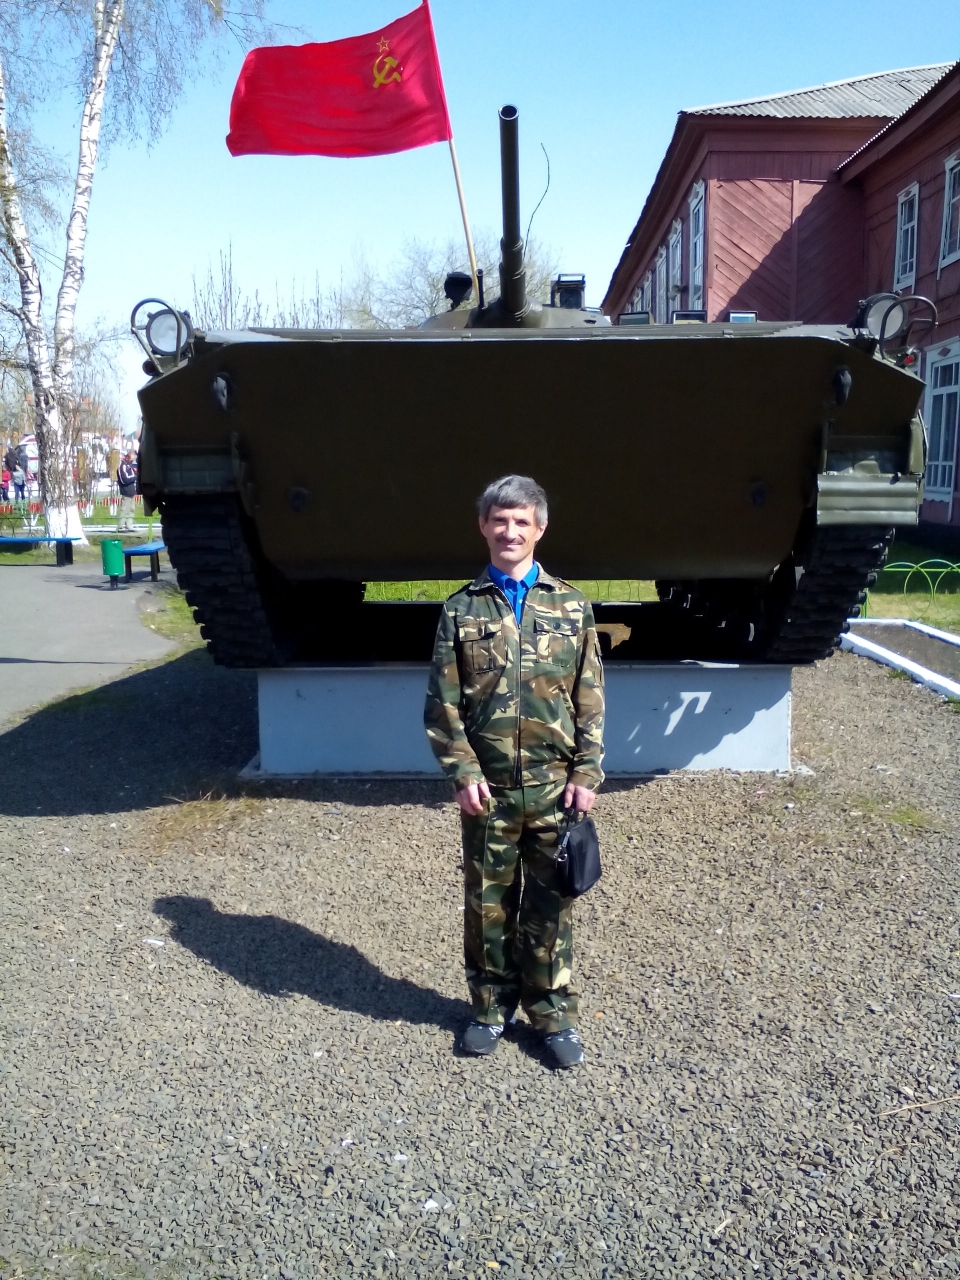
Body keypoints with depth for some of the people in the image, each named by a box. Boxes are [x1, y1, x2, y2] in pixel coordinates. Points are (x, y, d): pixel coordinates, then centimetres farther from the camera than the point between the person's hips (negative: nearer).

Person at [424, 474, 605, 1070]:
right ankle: (491, 1008, 30)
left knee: (551, 905, 10)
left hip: (554, 787, 0)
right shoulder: (463, 609, 2)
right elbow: (443, 703, 0)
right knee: (487, 903, 12)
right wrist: (463, 772, -9)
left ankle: (555, 1014, 26)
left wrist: (586, 773, -4)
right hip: (488, 789, 0)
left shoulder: (571, 606, 4)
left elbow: (590, 700, 3)